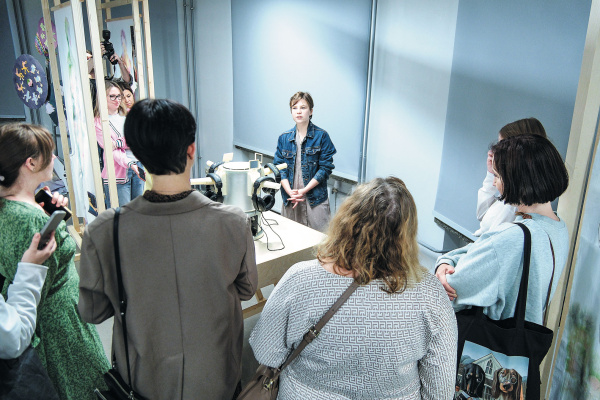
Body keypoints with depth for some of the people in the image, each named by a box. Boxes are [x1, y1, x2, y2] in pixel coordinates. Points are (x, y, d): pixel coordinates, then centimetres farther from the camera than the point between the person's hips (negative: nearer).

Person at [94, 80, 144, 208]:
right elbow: (110, 149, -13)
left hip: (138, 167, 5)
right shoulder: (98, 122, -2)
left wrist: (119, 143, -15)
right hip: (117, 172, -5)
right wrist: (130, 164, -28)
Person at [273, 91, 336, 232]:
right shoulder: (284, 138, 8)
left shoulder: (321, 136, -3)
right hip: (290, 199, 3)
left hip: (315, 199, -3)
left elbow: (326, 168, -6)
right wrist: (290, 192, -10)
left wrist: (304, 191, -12)